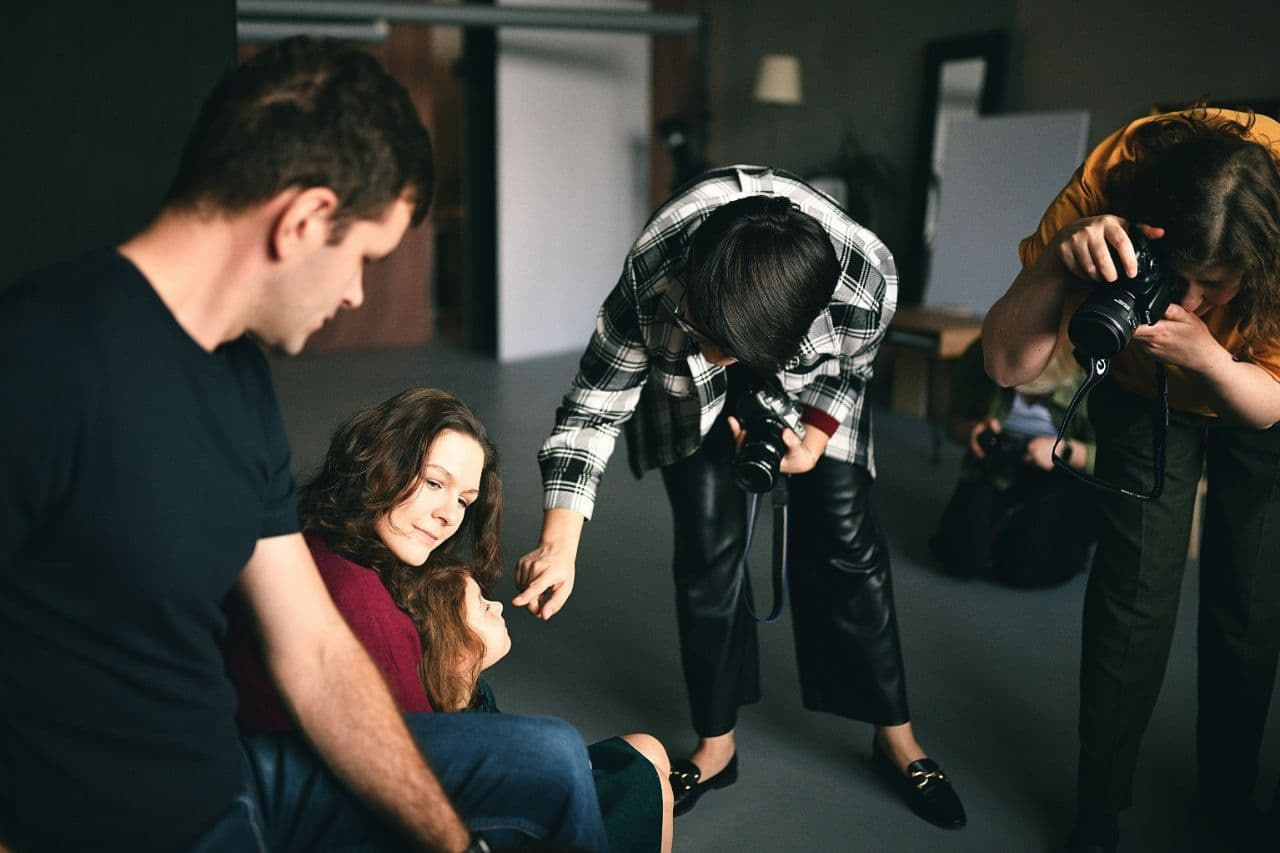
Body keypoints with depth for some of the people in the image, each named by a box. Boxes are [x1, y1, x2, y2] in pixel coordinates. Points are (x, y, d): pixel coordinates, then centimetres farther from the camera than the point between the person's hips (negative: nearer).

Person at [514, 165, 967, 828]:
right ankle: (716, 744, 12)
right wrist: (558, 544, -38)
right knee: (708, 542, -7)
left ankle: (895, 735, 15)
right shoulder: (649, 277, -41)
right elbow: (592, 409, -30)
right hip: (687, 388, 0)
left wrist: (814, 441, -24)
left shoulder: (867, 280, -39)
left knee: (843, 537, -4)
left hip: (810, 374, 1)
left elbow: (848, 368, -13)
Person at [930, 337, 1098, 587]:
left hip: (1066, 478, -2)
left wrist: (1066, 450, -29)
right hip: (996, 472, 3)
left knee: (1025, 561, -25)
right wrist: (972, 430, -18)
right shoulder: (978, 358, -10)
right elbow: (955, 420, 5)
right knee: (962, 557, -20)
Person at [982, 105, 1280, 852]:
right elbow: (1008, 365, -35)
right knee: (1136, 593, -12)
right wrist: (1059, 260, -52)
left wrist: (1206, 355, -45)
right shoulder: (1111, 182, -34)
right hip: (1143, 393, 0)